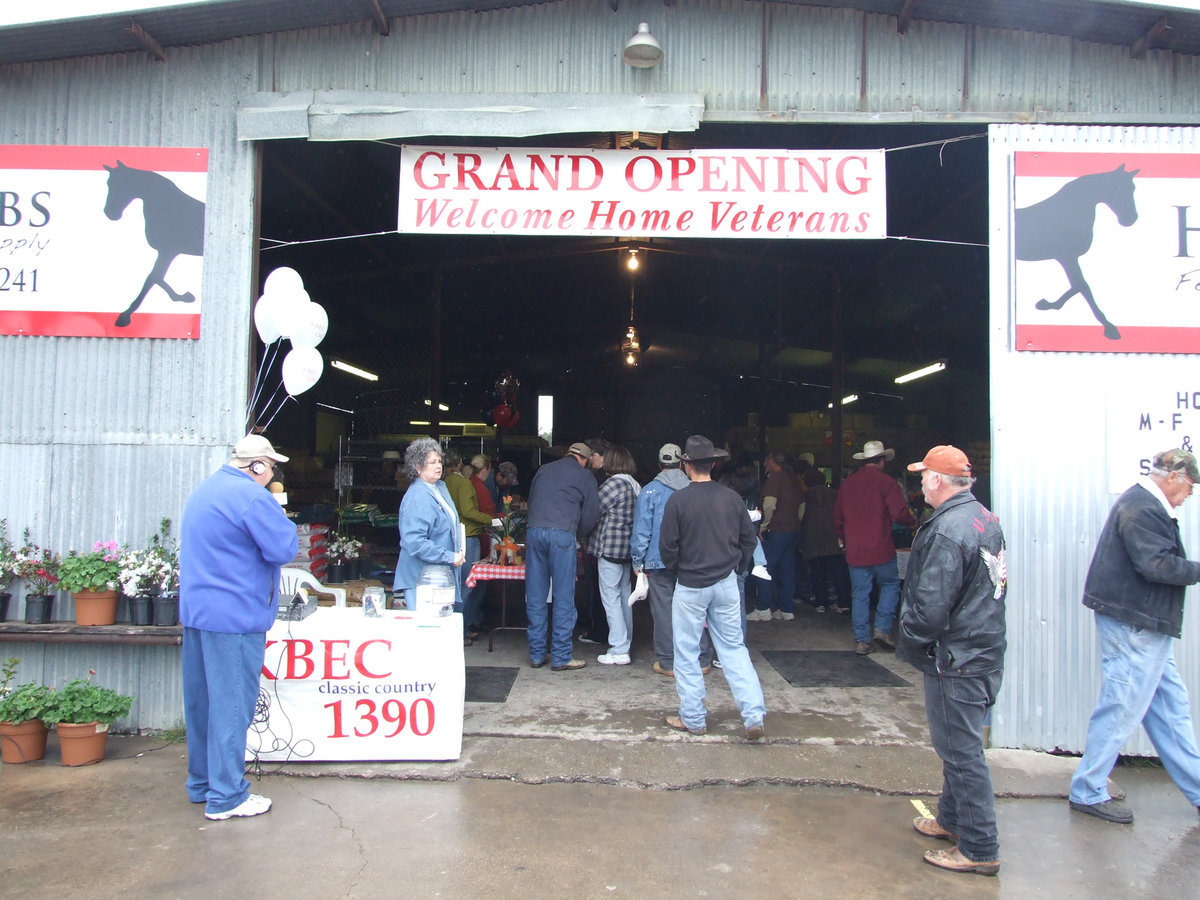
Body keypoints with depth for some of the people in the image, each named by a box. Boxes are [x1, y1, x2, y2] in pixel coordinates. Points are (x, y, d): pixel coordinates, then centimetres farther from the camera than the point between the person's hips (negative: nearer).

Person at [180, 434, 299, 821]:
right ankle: (225, 796, 5)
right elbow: (284, 549, -19)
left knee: (200, 700, 16)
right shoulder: (252, 497, -17)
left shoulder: (203, 490, 14)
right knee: (232, 705, -2)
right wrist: (283, 522, 0)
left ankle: (201, 783, 28)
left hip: (195, 610, 9)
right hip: (235, 617, -9)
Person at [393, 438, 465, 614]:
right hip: (422, 579, -9)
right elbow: (415, 542, -26)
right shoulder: (416, 498, -18)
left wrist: (458, 553, 12)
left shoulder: (440, 487, 12)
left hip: (442, 576, 9)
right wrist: (450, 558, -21)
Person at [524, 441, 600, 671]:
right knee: (563, 598, 2)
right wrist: (578, 537, 24)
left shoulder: (544, 470, 22)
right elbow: (590, 516, 9)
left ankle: (537, 654, 14)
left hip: (534, 531, 4)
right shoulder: (585, 477, 11)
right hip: (562, 534, -4)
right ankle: (561, 657, 5)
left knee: (535, 597, 8)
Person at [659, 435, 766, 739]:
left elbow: (668, 546, -8)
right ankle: (754, 716, 6)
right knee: (734, 648, 12)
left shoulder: (678, 499, -13)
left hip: (690, 586, -3)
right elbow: (748, 539, 6)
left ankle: (693, 719, 17)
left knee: (687, 653, 9)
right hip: (726, 584, 4)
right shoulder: (731, 498, -2)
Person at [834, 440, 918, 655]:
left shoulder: (847, 484, 8)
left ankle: (862, 641, 9)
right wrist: (913, 523, 8)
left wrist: (843, 538, 29)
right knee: (890, 584, 15)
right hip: (880, 549, -4)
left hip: (854, 551, 4)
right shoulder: (886, 482, -8)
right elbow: (900, 514, -14)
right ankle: (883, 628, 4)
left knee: (859, 594, 8)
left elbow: (837, 518, 15)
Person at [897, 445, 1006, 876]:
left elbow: (931, 603, -24)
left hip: (957, 661, -10)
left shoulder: (948, 531, -24)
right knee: (959, 746, 22)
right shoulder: (985, 518, 8)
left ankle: (980, 849, 11)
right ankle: (952, 819, 37)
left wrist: (911, 646, -7)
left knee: (962, 752, 1)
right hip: (984, 651, 10)